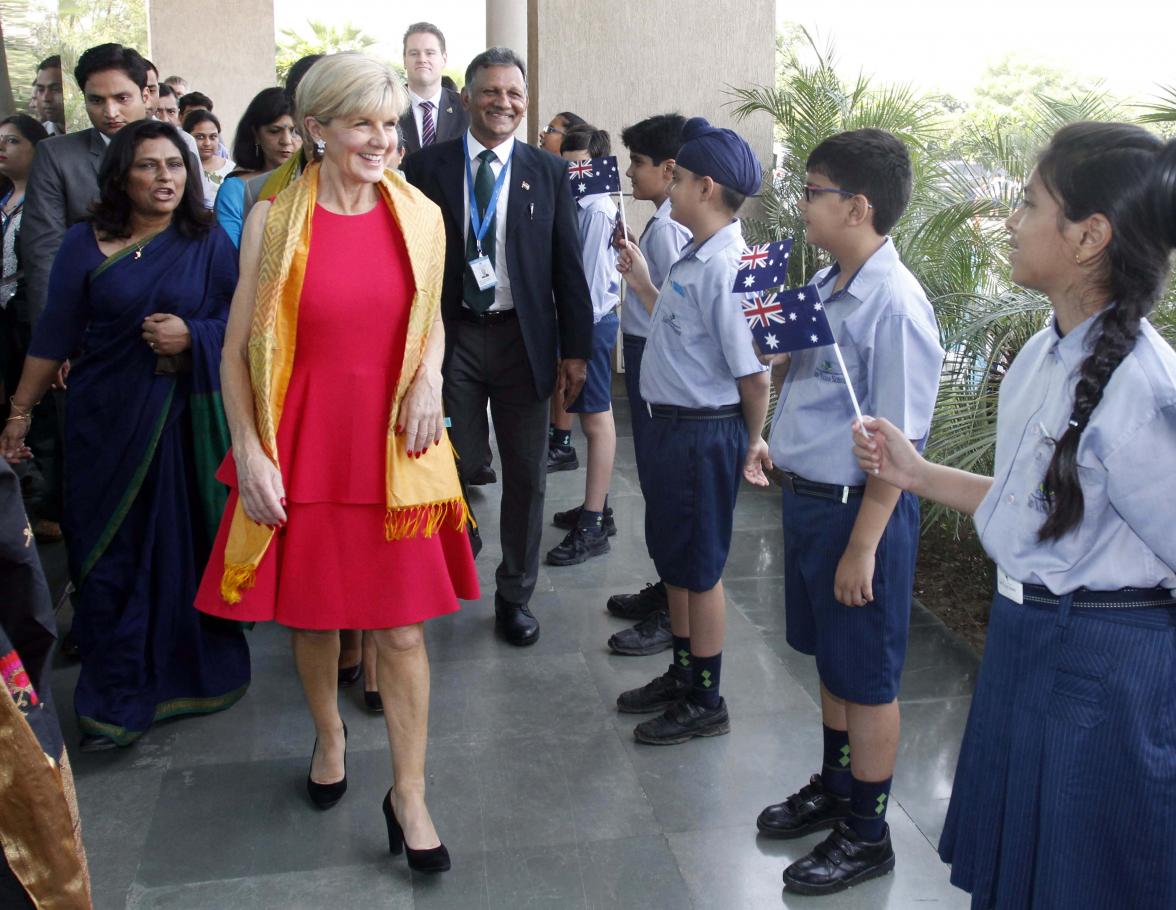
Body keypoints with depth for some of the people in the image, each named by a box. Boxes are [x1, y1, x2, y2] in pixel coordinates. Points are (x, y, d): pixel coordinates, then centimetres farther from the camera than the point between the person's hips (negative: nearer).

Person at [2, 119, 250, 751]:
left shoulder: (208, 242, 2)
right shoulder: (86, 245, 2)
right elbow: (54, 336, 3)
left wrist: (193, 335, -16)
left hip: (188, 419, 0)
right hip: (108, 420, 0)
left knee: (187, 546, 4)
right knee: (111, 554, 3)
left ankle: (191, 672, 24)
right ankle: (117, 697, 15)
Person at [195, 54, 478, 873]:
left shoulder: (420, 215, 0)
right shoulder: (273, 219, -6)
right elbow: (238, 348, -2)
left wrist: (431, 376, -4)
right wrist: (250, 453, -10)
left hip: (395, 445, 1)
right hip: (302, 444, 0)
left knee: (403, 626, 3)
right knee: (310, 609, 16)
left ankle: (409, 797, 18)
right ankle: (329, 733, 44)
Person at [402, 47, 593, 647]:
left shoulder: (549, 173, 5)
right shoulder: (427, 167, 2)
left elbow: (568, 267, 4)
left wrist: (576, 350, 0)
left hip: (523, 338, 1)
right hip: (450, 336, -1)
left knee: (526, 475, 8)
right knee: (450, 465, 7)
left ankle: (515, 594, 25)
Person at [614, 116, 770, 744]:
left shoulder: (725, 268, -23)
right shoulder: (694, 260, 8)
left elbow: (753, 370, -22)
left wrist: (751, 441, -9)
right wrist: (641, 282, 15)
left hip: (705, 433, -10)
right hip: (672, 426, 10)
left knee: (698, 569, 5)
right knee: (671, 557, 21)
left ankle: (705, 703, 22)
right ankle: (681, 675, 39)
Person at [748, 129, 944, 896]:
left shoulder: (894, 305, -22)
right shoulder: (827, 285, 4)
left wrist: (863, 546, -20)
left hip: (858, 509, -8)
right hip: (807, 495, 8)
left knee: (866, 677, 9)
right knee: (829, 657, 23)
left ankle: (867, 834, 28)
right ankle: (833, 788, 44)